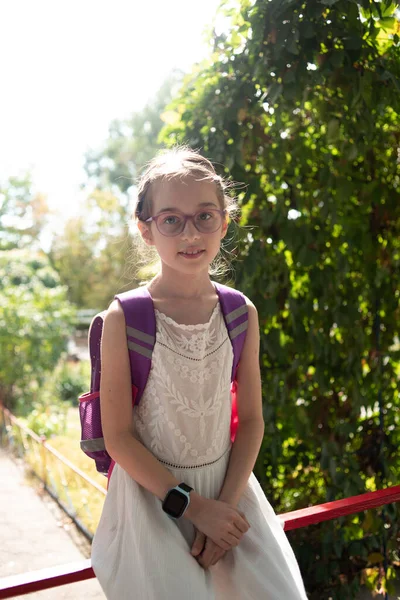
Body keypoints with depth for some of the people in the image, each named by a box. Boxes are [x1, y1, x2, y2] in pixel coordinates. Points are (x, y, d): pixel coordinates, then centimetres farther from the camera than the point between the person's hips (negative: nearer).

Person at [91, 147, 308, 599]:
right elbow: (118, 436, -10)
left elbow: (251, 419, 2)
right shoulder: (124, 319, -12)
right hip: (151, 494, -3)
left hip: (228, 486, 3)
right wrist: (192, 505, -13)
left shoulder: (241, 313, -2)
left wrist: (226, 502, -9)